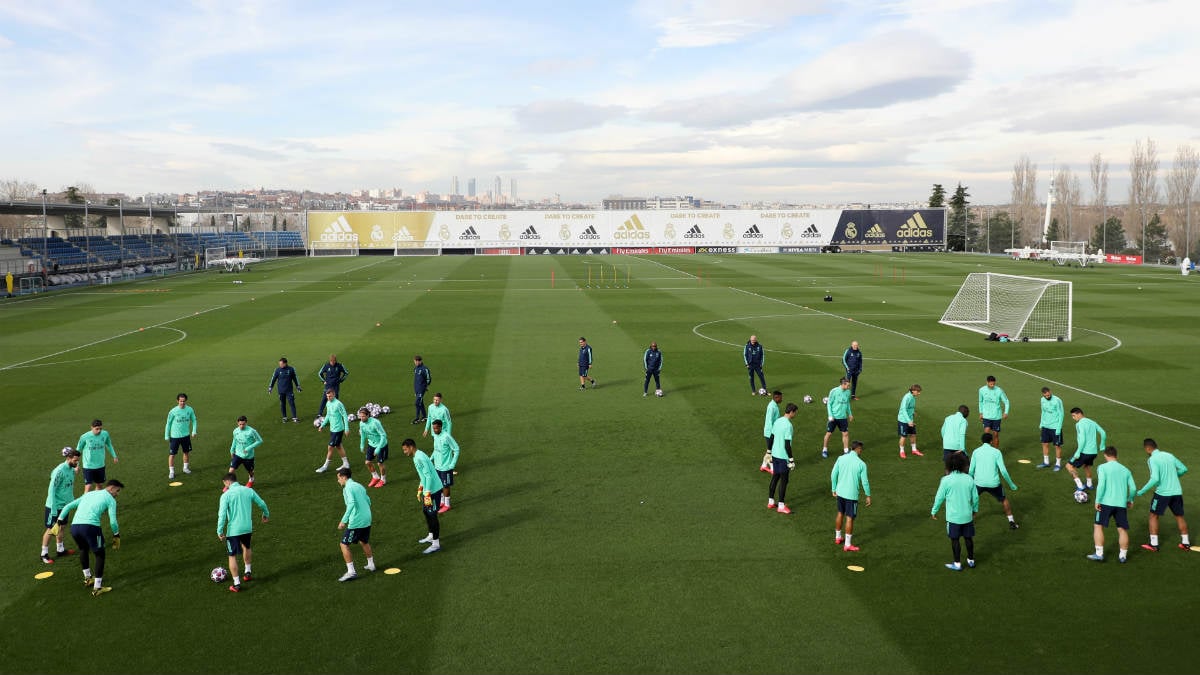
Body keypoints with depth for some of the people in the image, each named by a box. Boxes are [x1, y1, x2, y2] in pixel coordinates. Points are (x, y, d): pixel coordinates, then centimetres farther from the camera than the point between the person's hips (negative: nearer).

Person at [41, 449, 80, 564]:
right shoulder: (59, 471, -24)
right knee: (51, 529, 4)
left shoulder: (72, 469, 1)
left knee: (60, 528, 19)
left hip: (65, 505, 7)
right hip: (55, 506, -7)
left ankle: (61, 549, 32)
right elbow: (51, 490, -22)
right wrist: (53, 509, -21)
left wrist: (72, 500, 13)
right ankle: (44, 554, 16)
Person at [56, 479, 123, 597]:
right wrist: (116, 536, 16)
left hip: (74, 526, 6)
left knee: (83, 550, 33)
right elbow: (112, 521, 2)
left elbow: (68, 506, 25)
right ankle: (97, 588, 9)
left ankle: (88, 578, 45)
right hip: (90, 526, -6)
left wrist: (60, 521, 26)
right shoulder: (110, 499, 10)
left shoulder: (88, 494, 29)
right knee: (100, 554, 10)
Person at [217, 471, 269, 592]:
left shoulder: (226, 495, -11)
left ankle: (236, 584, 9)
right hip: (247, 527, 5)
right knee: (246, 548, 31)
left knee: (232, 556, 7)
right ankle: (247, 573, 40)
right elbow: (262, 504, 10)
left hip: (233, 529, -5)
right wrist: (266, 514, 28)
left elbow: (222, 514, -17)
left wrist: (220, 531, -11)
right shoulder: (249, 490, 2)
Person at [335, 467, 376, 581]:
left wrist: (344, 520, -24)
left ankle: (351, 572, -3)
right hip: (367, 519, 9)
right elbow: (368, 501, 19)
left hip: (356, 522, -8)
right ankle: (371, 565, 38)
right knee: (364, 542, 28)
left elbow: (351, 503, -25)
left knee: (344, 544, 0)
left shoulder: (347, 488, -11)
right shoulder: (359, 486, 14)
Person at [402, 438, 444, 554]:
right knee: (425, 511, 21)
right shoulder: (417, 457, 11)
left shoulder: (419, 458, -21)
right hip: (429, 490, 10)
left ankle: (436, 544, 5)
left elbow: (429, 476, -24)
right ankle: (431, 536, 37)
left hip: (433, 490, -10)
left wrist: (427, 495, -23)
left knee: (432, 515, -3)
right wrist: (420, 490, 25)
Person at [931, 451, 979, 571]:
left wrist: (934, 511, 6)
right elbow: (975, 497, 6)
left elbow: (939, 497, -7)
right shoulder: (969, 479, -3)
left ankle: (957, 564, 15)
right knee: (968, 538, 17)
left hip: (953, 516, -4)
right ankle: (971, 560, 31)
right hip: (968, 515, 4)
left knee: (955, 540, 8)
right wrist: (975, 509, 23)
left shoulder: (946, 480, -13)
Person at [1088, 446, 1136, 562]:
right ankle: (1122, 555, 15)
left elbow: (1101, 485, -13)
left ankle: (1099, 554, -1)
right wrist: (1130, 500, 25)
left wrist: (1097, 501, -9)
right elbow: (1133, 488, 9)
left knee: (1098, 526, 4)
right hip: (1121, 504, 4)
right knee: (1122, 530, 11)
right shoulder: (1125, 470, 13)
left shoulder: (1102, 467, -1)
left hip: (1106, 502, -4)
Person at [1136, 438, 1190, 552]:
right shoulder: (1169, 455, 7)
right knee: (1179, 516, 19)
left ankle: (1154, 544, 7)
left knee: (1154, 516, 8)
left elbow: (1155, 479, -22)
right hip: (1177, 491, 6)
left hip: (1162, 492, -6)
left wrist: (1142, 491, -14)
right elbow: (1184, 469, 13)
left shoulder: (1152, 459, -13)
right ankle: (1185, 543, 26)